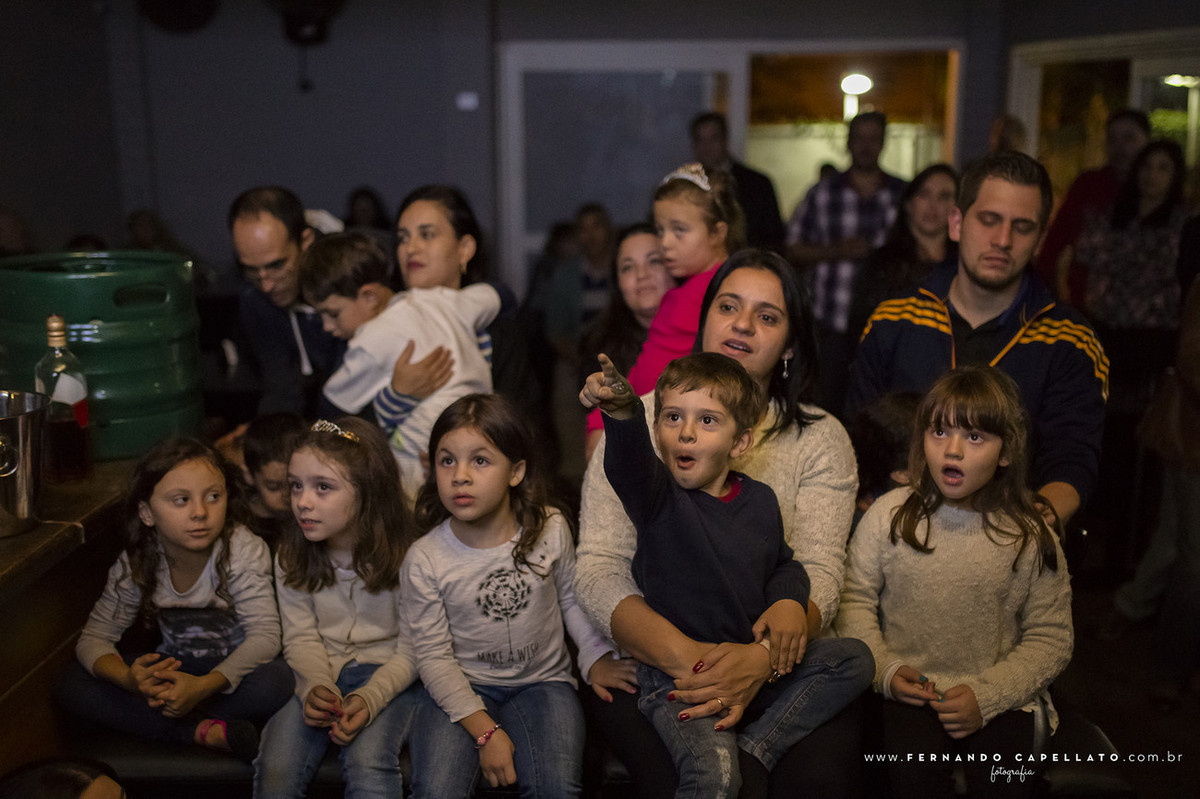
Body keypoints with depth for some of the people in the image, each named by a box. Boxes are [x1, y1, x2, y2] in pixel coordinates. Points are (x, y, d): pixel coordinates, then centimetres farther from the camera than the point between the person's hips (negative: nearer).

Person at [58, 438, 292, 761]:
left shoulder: (244, 550, -20)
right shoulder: (136, 563, -11)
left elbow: (265, 636, -26)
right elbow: (94, 638, -7)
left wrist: (204, 686, -41)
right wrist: (128, 679, -30)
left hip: (234, 671, -3)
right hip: (175, 668, 4)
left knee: (276, 680, -36)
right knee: (73, 685, -16)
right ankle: (204, 731, -24)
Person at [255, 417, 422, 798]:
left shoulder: (404, 556, -15)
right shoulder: (292, 558, -2)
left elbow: (411, 650, -10)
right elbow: (301, 637, 0)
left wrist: (369, 698, -26)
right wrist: (316, 686, -20)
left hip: (387, 673, -3)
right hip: (321, 674, 3)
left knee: (368, 764, -30)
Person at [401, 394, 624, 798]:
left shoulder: (550, 530, -7)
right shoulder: (424, 560, -12)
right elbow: (434, 656, -9)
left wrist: (595, 657, 1)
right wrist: (485, 730, -14)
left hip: (542, 680, 1)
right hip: (462, 688, -1)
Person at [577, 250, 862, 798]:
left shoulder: (820, 439, 7)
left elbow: (819, 577, -6)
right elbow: (598, 569, -6)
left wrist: (761, 656, -27)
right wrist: (680, 653, -23)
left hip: (778, 666, 2)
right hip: (652, 663, -1)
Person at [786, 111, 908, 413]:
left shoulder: (904, 195, 10)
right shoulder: (821, 195, 9)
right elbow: (794, 250, 8)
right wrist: (836, 250, -7)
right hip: (831, 324, 0)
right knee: (828, 402, -2)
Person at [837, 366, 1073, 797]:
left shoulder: (1031, 538, 0)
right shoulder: (889, 515, 0)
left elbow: (1051, 637, 3)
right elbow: (855, 599, 5)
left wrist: (986, 694, -9)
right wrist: (884, 668, -9)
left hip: (998, 698, 1)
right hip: (909, 692, 0)